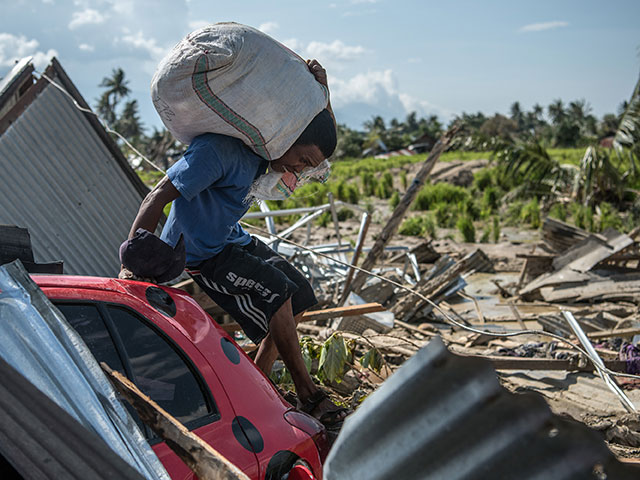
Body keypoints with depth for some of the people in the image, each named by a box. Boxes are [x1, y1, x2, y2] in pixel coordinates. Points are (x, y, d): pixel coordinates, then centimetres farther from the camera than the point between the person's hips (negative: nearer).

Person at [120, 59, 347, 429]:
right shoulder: (218, 150, -30)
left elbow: (327, 131, 9)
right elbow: (158, 197, -30)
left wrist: (321, 90, -12)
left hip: (233, 240, 10)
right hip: (200, 252, -10)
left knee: (299, 294, 8)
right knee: (275, 293, -20)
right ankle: (307, 394, -5)